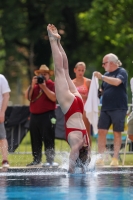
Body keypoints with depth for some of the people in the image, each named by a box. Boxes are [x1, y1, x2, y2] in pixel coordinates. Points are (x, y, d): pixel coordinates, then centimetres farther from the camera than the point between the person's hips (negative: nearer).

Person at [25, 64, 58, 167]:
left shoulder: (52, 84, -2)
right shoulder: (35, 85, 15)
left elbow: (54, 98, -17)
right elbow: (28, 96, 4)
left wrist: (44, 87, -18)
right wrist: (32, 85, -7)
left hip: (47, 115, -6)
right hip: (34, 115, 6)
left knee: (48, 139, -9)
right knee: (35, 139, 9)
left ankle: (50, 160, -9)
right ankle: (36, 160, 15)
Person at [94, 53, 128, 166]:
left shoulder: (122, 72, -3)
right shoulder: (106, 75, 16)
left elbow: (117, 82, -23)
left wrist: (102, 77, -21)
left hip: (118, 108, -6)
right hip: (105, 108, 6)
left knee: (117, 133, 0)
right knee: (101, 132, -3)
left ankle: (115, 158, 4)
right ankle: (101, 158, -2)